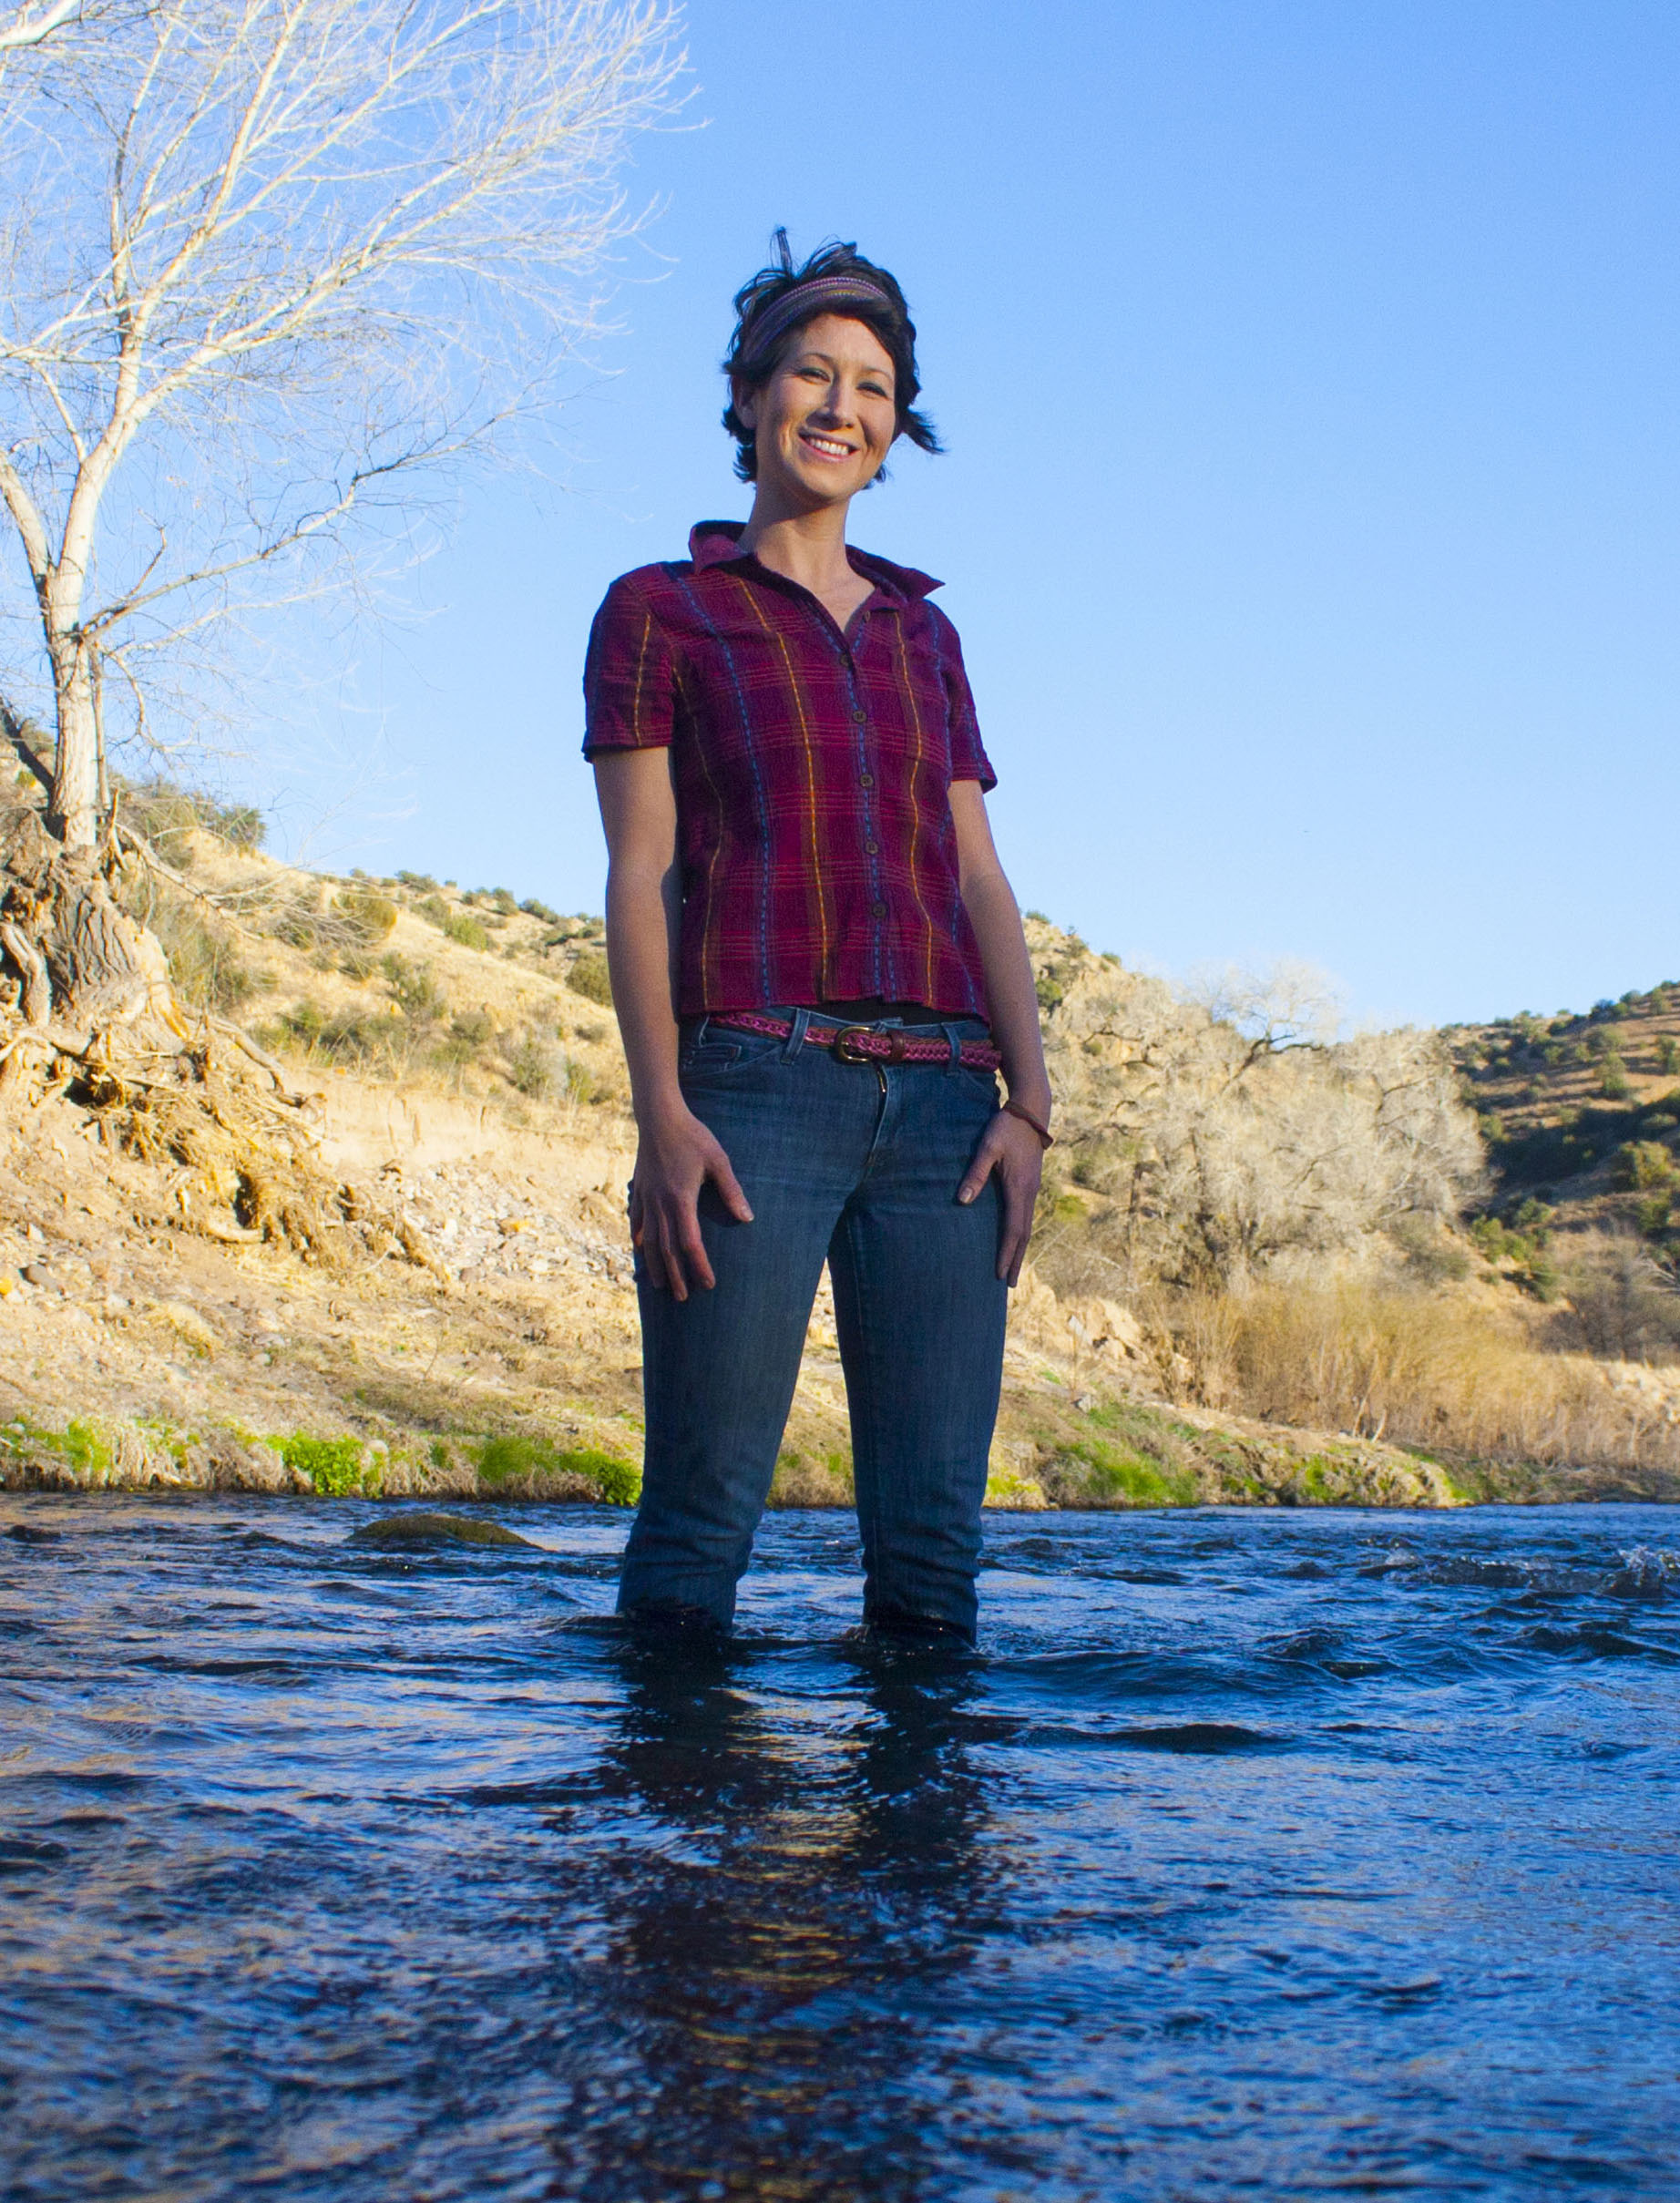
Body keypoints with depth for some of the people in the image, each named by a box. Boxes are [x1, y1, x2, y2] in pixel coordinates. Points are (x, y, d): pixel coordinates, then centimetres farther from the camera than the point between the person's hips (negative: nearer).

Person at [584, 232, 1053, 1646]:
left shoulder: (923, 633, 23)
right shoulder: (659, 611, 10)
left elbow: (978, 880, 16)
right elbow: (640, 873, 1)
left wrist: (1028, 1102, 3)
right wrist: (661, 1110, -12)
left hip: (939, 1094, 4)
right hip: (754, 1084, -4)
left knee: (934, 1532, -1)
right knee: (703, 1513, -7)